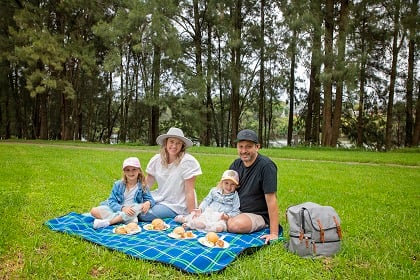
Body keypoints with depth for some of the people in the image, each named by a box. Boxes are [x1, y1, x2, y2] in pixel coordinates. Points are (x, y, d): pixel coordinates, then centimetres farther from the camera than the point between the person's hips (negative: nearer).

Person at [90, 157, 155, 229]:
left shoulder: (142, 186, 1)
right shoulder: (118, 185, 0)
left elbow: (150, 200, 1)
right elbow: (111, 201, -7)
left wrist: (148, 203, -25)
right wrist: (123, 208, -26)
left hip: (130, 213, 0)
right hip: (116, 210, 0)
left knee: (140, 207, -33)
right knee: (94, 211, -20)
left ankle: (107, 222, -26)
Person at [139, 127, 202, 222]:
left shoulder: (187, 162, -18)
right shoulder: (157, 159, -1)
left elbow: (189, 192, -18)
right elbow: (146, 183, 5)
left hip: (177, 206, -5)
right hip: (160, 198, 6)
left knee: (142, 215, -20)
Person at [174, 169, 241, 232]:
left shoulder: (234, 196, 7)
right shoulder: (214, 191, 15)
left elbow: (235, 211, 4)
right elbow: (206, 201, 12)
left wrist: (228, 216, -14)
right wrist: (200, 209, -5)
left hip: (221, 218, -2)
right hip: (208, 213, 2)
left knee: (219, 227, -36)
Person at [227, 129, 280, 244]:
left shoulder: (266, 166, -19)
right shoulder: (237, 164, 3)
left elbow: (271, 200, -22)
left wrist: (274, 233, -24)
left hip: (258, 215, -6)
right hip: (236, 211, 6)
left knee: (236, 225, -33)